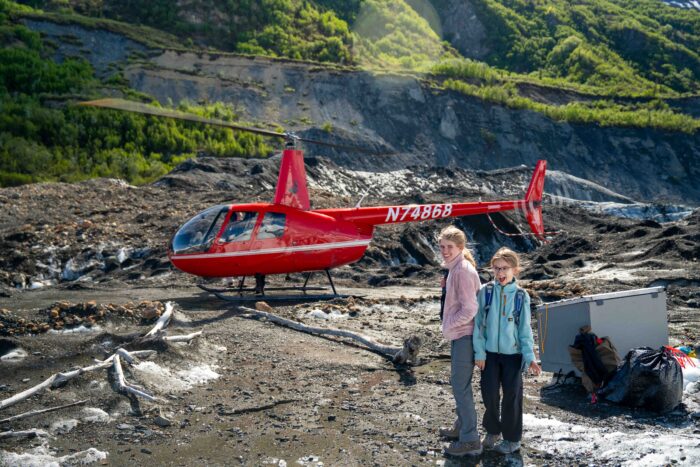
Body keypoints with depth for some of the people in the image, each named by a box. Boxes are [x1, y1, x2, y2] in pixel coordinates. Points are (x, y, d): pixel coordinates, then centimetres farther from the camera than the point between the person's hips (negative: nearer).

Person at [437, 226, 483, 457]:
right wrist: (450, 325, 12)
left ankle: (470, 440, 2)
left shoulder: (463, 270, -19)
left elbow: (469, 309, -23)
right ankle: (461, 427, 35)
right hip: (459, 334, 10)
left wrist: (449, 326, -14)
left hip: (464, 335, -10)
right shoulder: (455, 268, 10)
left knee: (460, 386, -5)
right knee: (459, 383, 21)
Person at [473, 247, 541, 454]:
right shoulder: (485, 291, -6)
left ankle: (512, 438, 21)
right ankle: (492, 431, 28)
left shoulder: (521, 296, -5)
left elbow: (525, 329, -1)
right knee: (489, 394, 5)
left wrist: (530, 357, -9)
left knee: (512, 396, 5)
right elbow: (478, 324, -3)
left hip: (513, 353, 0)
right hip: (490, 352, 1)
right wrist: (479, 352, -6)